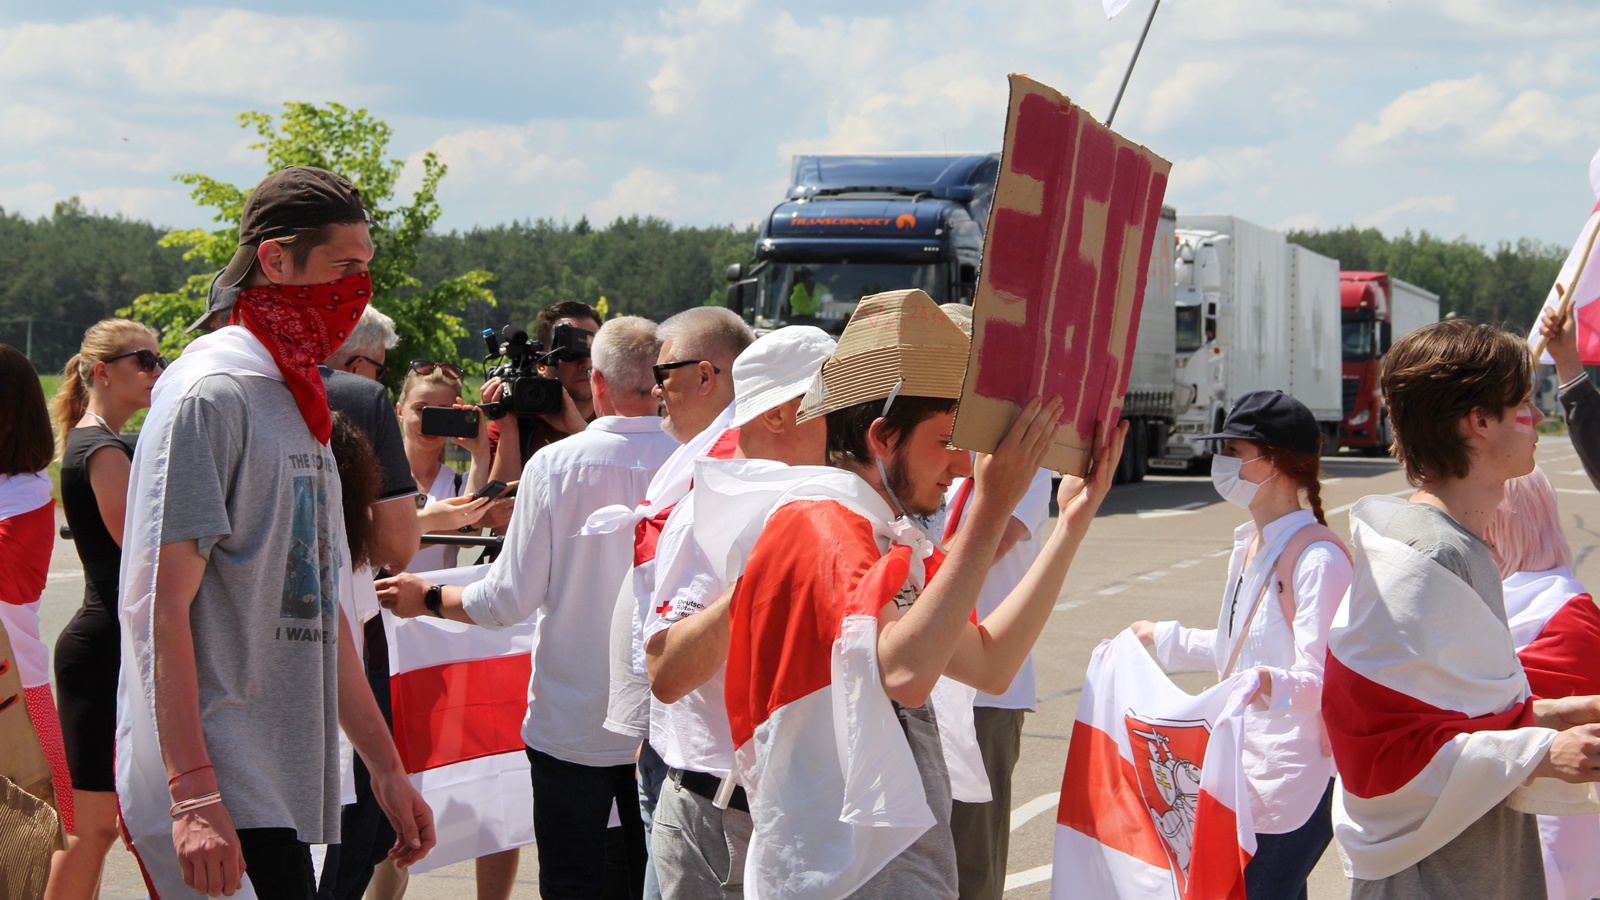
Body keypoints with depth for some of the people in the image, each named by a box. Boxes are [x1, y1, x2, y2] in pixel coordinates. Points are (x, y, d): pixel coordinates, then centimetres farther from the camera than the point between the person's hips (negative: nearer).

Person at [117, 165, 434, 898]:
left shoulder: (295, 405, 20)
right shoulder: (210, 392, -9)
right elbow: (159, 605, -16)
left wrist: (385, 765, 22)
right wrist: (194, 795, -22)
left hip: (280, 789, 9)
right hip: (220, 790, -9)